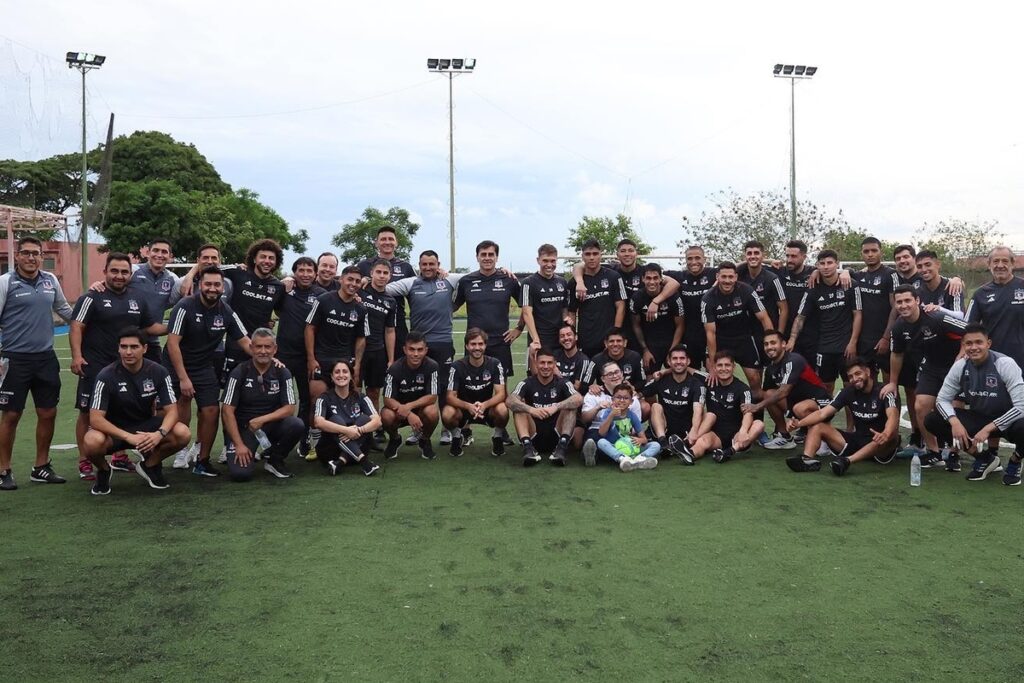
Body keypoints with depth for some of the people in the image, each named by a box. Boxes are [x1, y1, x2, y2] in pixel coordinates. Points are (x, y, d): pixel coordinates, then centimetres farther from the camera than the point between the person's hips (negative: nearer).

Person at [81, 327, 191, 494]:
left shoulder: (158, 372, -11)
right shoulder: (107, 376, -19)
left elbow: (171, 410, -13)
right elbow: (95, 418, -24)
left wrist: (160, 433, -34)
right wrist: (129, 437, -38)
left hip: (146, 427, 2)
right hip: (114, 430, -2)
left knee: (182, 434, -25)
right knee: (92, 442, -36)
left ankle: (149, 465, 7)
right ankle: (103, 471, 2)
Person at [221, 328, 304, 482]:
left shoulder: (282, 373, -3)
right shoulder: (240, 372, -9)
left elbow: (290, 408, -6)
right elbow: (227, 410, -11)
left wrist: (262, 419, -20)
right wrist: (239, 445, -17)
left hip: (271, 424, 3)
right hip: (242, 427, -2)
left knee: (296, 425, -28)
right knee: (240, 473, -23)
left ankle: (273, 459, 0)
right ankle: (249, 454, 14)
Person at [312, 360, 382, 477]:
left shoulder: (360, 398, 3)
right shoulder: (325, 398, -4)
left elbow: (377, 421, -12)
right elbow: (318, 423, -24)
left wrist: (359, 430, -31)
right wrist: (346, 430, -35)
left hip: (356, 448, 2)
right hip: (329, 449, -2)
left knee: (364, 419, -20)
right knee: (336, 420, -27)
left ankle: (341, 462, -33)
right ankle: (364, 461, -41)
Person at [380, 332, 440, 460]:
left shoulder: (432, 366, -18)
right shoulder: (395, 369, -18)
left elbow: (432, 397, -18)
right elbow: (388, 399, -20)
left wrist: (409, 406, -31)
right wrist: (409, 414, -34)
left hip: (421, 407, 0)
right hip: (399, 408, 0)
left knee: (432, 413, -33)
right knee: (386, 416, -32)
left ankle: (425, 441, 2)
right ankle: (395, 440, 6)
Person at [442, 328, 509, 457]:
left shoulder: (494, 364, -10)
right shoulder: (457, 366, -12)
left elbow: (500, 393, -18)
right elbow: (451, 396, -18)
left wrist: (484, 405, -39)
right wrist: (468, 406, -39)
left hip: (487, 408, 0)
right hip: (463, 409, 0)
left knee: (502, 410, -33)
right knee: (447, 414, -33)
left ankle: (497, 437, 1)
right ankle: (460, 435, 3)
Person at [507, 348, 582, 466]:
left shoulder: (562, 383, 0)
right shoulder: (527, 383, 1)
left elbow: (579, 399, -21)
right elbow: (510, 401, -19)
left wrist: (556, 407, -36)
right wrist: (531, 409, -37)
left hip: (556, 436, 0)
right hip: (534, 437, 1)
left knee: (570, 406, -19)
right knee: (519, 408, -18)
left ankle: (562, 447, -32)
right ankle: (528, 446, -33)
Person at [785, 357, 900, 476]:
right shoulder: (849, 392, 2)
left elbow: (893, 416, -31)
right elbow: (822, 413, -6)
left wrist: (885, 435, -54)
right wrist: (799, 423, -23)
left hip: (879, 446, -5)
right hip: (857, 441, 5)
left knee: (891, 434, -38)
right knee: (816, 426, -7)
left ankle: (847, 461, -51)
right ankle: (808, 459, -37)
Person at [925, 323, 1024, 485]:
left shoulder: (1005, 364, -21)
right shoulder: (960, 366, -9)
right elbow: (942, 399, -5)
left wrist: (988, 429, -31)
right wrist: (955, 422, -26)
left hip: (1006, 420, -4)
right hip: (977, 418, 4)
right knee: (932, 420, -16)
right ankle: (984, 458, 4)